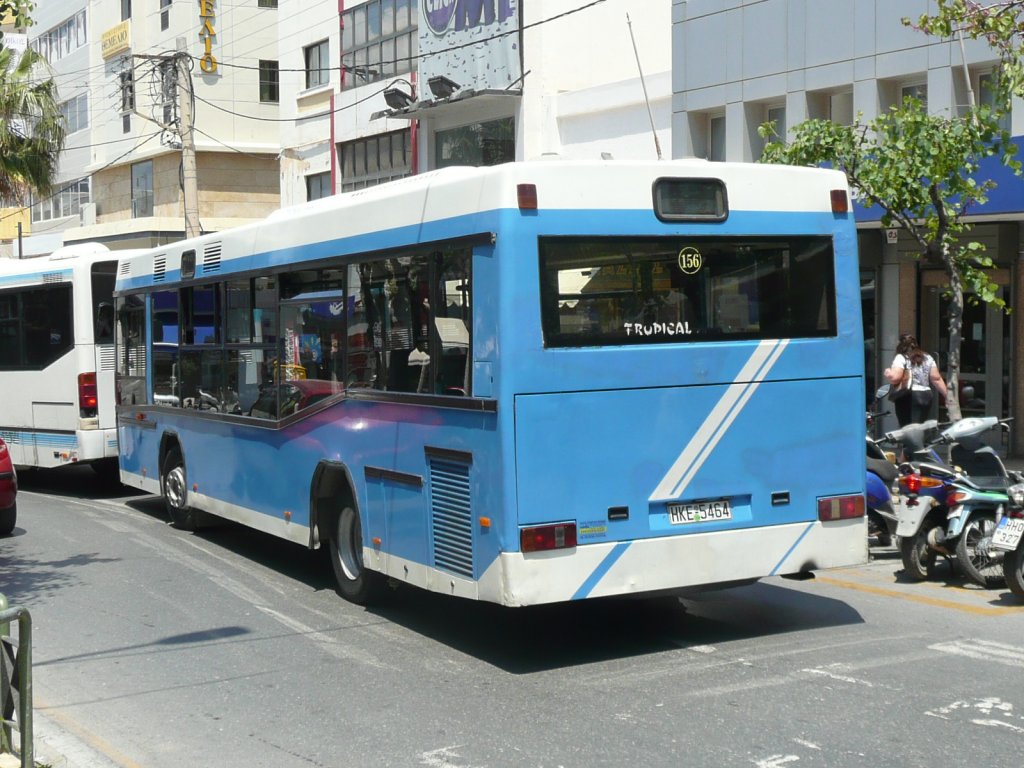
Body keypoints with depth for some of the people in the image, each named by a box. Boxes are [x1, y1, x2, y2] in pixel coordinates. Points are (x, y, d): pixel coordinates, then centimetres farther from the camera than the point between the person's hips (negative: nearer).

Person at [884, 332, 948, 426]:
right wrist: (947, 396, 12)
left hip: (908, 398, -6)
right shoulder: (928, 358, 15)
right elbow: (936, 379, 9)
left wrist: (887, 373, 5)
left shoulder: (901, 358, -3)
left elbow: (895, 378, -16)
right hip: (926, 396, 6)